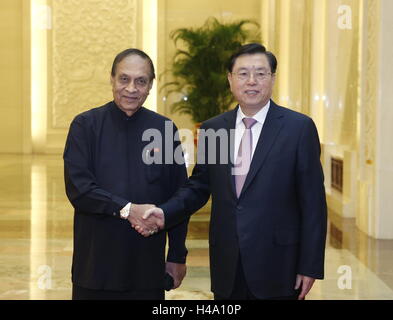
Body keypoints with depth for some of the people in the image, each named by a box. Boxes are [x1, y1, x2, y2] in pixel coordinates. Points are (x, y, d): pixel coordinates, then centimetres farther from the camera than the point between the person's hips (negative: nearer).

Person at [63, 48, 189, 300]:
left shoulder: (164, 129, 5)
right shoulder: (86, 125, 0)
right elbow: (78, 189, -9)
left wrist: (178, 256, 7)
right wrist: (126, 210, -18)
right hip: (96, 267, -1)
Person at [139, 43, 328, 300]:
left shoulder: (299, 127, -4)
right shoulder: (212, 129, 8)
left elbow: (313, 202, -5)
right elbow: (198, 187, 14)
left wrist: (310, 267, -7)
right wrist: (165, 213, -5)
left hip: (277, 268, -3)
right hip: (227, 269, 3)